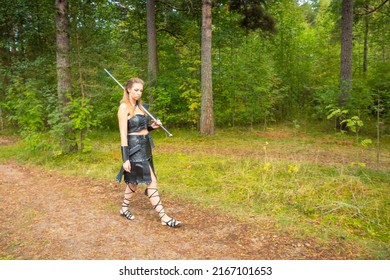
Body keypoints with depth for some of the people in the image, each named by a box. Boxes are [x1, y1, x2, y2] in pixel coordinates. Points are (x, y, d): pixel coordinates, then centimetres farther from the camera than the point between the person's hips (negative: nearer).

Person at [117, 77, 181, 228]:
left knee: (134, 181, 17)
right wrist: (125, 158, -21)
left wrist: (152, 126, 0)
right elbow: (123, 133, -18)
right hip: (135, 148, -8)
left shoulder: (139, 106, 12)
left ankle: (124, 208, 35)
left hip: (144, 146, 8)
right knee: (151, 181, -8)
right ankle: (163, 217, -2)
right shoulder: (124, 107, -13)